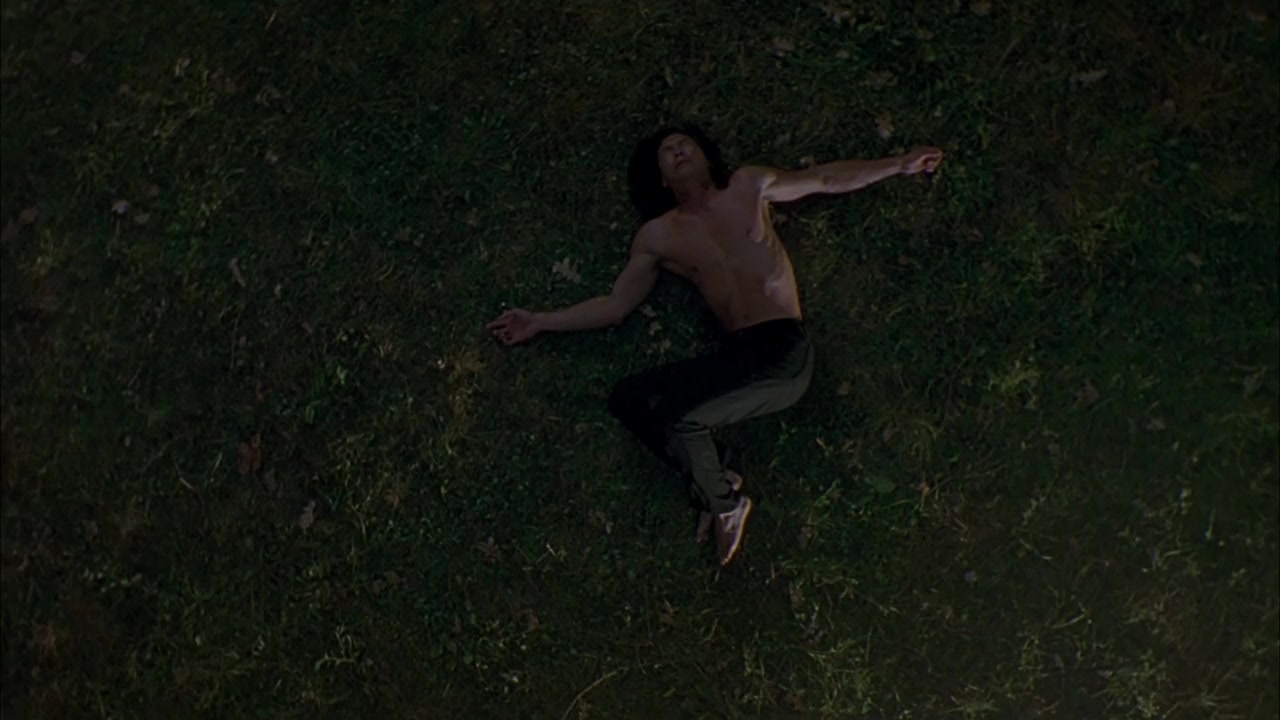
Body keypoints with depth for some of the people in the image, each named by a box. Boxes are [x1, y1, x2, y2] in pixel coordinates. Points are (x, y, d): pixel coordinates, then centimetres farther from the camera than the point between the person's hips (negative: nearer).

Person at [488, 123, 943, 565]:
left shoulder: (748, 186, 12)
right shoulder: (658, 236, 14)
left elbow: (826, 179, 19)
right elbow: (615, 305, 15)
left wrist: (900, 165, 16)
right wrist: (539, 322, 9)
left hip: (785, 349, -4)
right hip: (736, 356, 4)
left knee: (674, 416, -23)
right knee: (626, 399, -11)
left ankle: (722, 499, 6)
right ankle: (717, 482, 1)